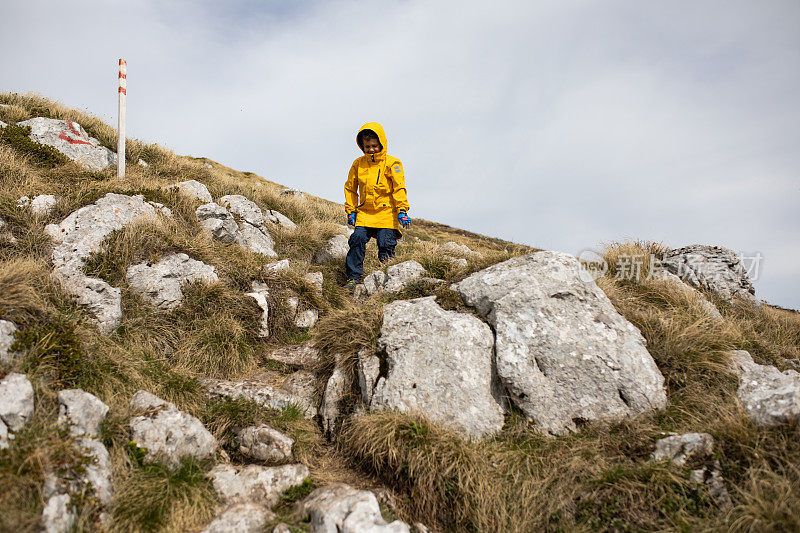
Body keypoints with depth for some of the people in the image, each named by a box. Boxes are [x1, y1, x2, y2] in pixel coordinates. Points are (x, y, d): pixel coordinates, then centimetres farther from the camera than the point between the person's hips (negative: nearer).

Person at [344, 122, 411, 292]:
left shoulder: (392, 163, -2)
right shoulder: (358, 164, 9)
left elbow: (399, 189, -6)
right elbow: (350, 188, 18)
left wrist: (402, 211, -14)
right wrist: (351, 210, 12)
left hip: (386, 213, -3)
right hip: (364, 214, 3)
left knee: (386, 246, -5)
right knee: (357, 240, -10)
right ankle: (353, 278, -2)